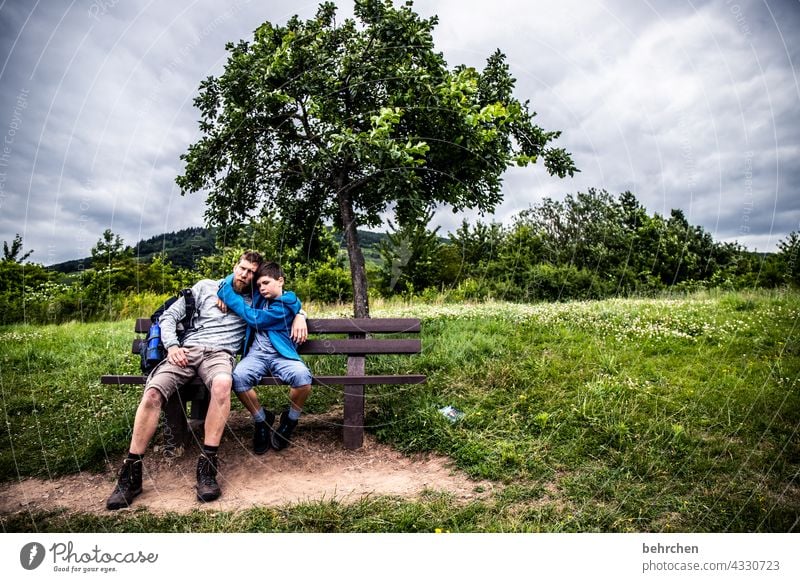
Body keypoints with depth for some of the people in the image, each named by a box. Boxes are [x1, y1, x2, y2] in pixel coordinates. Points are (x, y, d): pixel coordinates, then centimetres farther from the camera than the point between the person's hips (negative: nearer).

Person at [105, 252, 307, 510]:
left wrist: (299, 315, 5)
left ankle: (207, 467, -34)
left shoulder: (253, 300, 20)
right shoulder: (205, 287, 19)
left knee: (222, 384, -40)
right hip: (187, 350, 1)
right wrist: (172, 346, -2)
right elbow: (170, 315, 15)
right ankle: (131, 473, -15)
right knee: (152, 392, -27)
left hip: (220, 353, -1)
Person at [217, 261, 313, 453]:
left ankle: (289, 420, -3)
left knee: (303, 377, -34)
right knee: (238, 378, -29)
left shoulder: (286, 306, -5)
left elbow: (254, 318, -12)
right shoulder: (259, 297, 15)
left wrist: (227, 294, -7)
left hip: (281, 354, -4)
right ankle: (262, 420, -2)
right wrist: (223, 292, 7)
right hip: (257, 353, 4)